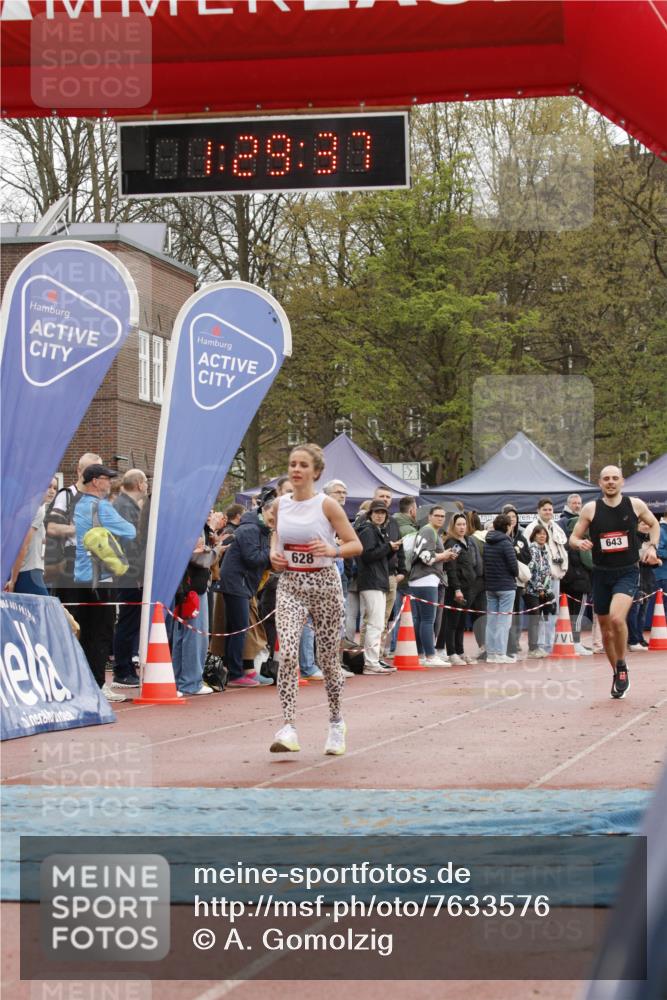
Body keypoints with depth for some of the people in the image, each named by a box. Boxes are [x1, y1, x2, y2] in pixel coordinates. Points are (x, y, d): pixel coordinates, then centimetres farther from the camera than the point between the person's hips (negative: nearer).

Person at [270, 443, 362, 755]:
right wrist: (274, 552, 4)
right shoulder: (281, 504, 4)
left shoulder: (327, 505, -8)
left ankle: (336, 722, 30)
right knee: (288, 653, -17)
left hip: (324, 584, -2)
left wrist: (333, 550, -24)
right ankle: (288, 729, -21)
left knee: (328, 658, 7)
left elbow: (356, 545, -5)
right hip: (290, 585, 2)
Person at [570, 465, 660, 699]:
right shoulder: (590, 509, -2)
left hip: (627, 573, -2)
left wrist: (652, 547, 0)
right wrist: (580, 543, -19)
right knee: (606, 631, 9)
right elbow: (573, 537, 4)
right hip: (601, 574, 2)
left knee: (617, 618, -26)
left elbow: (654, 524, 17)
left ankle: (622, 666, -4)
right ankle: (618, 675, 31)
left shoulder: (635, 505, -1)